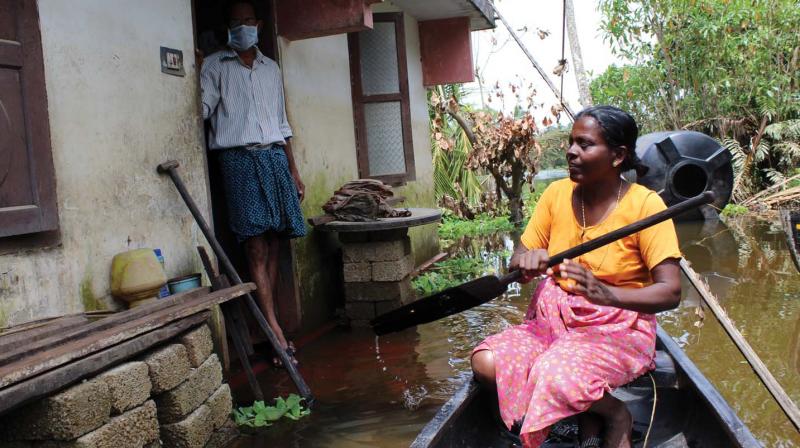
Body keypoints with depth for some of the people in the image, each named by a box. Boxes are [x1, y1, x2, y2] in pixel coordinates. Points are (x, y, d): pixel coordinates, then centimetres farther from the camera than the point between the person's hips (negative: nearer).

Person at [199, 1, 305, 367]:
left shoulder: (271, 68, 20)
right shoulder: (215, 66, 6)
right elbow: (202, 108, -8)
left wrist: (293, 170, 18)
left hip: (274, 158, 5)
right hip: (240, 160, -5)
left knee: (273, 246, 3)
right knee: (257, 249, -9)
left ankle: (269, 326, 10)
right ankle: (277, 334, -9)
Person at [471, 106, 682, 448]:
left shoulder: (644, 204, -12)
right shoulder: (557, 194, 1)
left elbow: (670, 292, -18)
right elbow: (517, 264, 4)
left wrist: (609, 294, -36)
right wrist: (526, 260, -21)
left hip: (617, 329, -5)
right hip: (553, 320, 5)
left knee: (555, 378, -34)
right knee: (486, 363, -21)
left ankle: (616, 415, 1)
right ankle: (587, 415, -1)